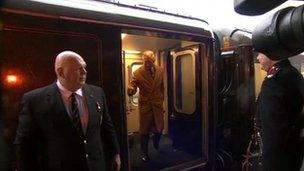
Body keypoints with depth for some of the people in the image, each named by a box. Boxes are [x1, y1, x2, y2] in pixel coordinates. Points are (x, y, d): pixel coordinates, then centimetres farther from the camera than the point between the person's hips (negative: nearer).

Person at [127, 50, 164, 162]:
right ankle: (144, 152, 30)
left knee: (159, 128, 10)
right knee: (144, 130, 6)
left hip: (158, 104, 3)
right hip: (145, 105, -2)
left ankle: (156, 144, 44)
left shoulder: (160, 70, -3)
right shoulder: (138, 73, -14)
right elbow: (131, 91, -18)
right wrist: (131, 89, -41)